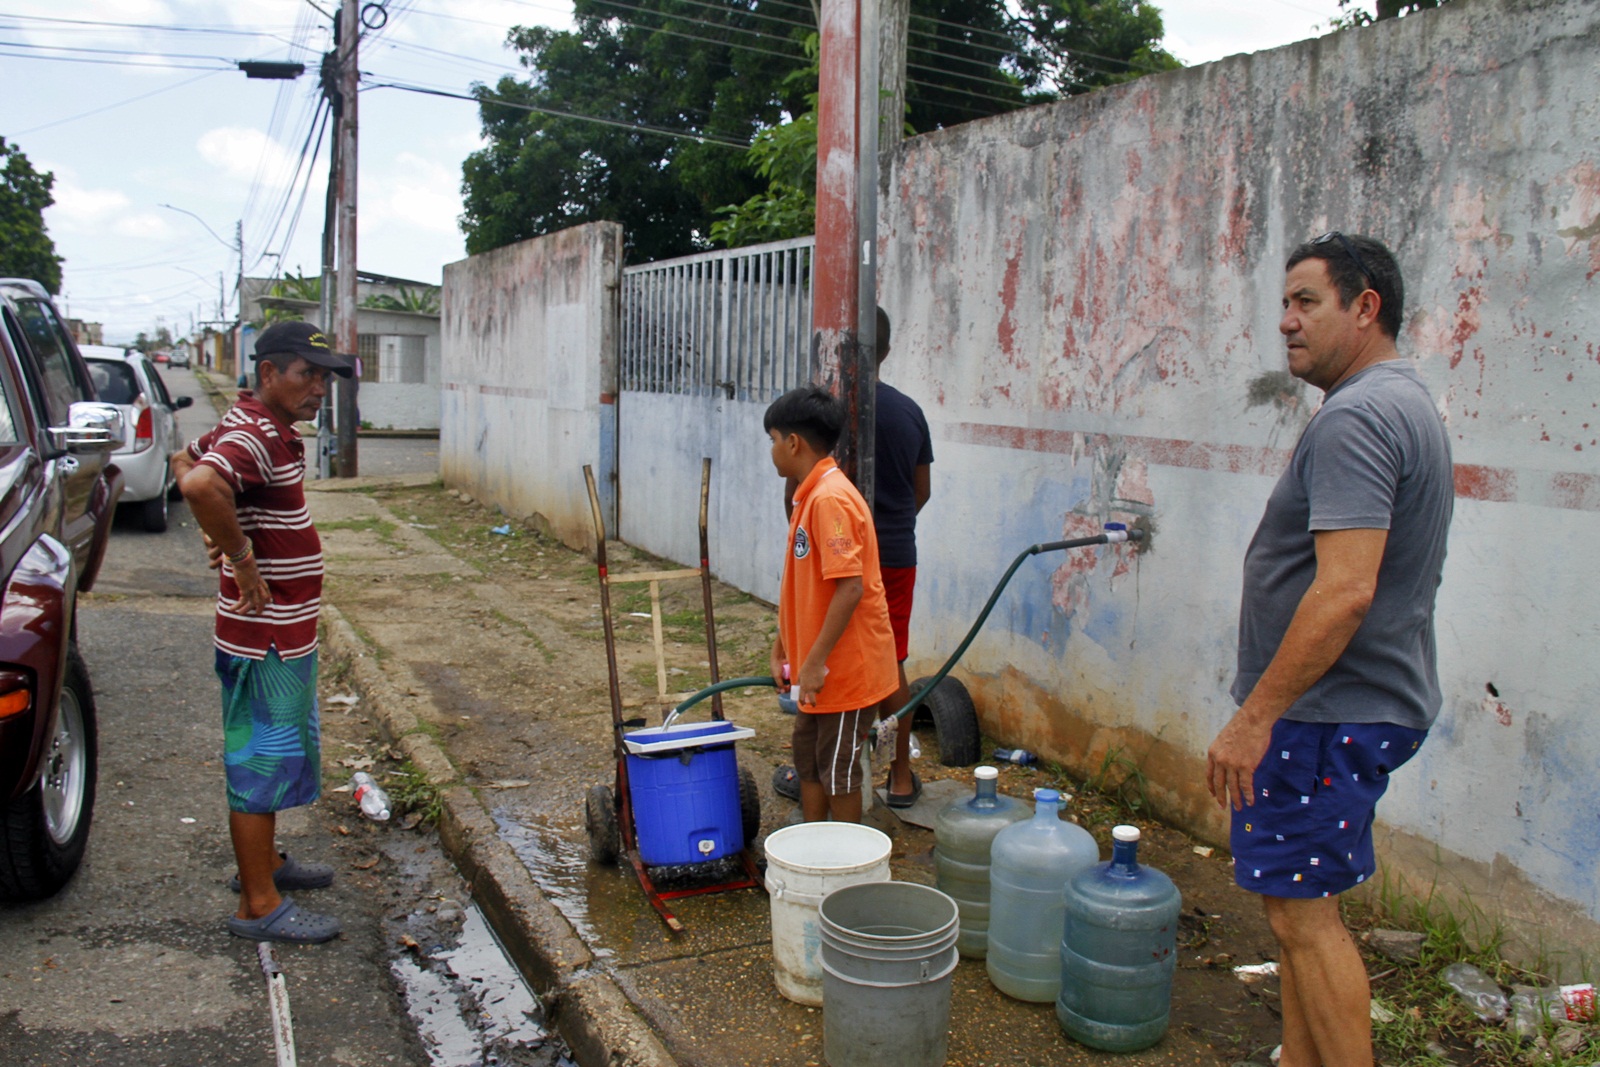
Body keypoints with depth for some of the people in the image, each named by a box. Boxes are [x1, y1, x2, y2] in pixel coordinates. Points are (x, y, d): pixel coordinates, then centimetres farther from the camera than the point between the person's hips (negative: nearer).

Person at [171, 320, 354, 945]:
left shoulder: (266, 428, 10)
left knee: (278, 750, 22)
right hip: (265, 637, -10)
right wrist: (241, 556, -29)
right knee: (260, 760, -1)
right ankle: (259, 904, 9)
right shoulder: (255, 436, -22)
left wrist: (220, 536, 16)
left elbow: (185, 459, 27)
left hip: (284, 631, 10)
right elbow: (199, 483, -42)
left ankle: (264, 862, 38)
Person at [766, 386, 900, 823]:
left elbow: (850, 588, -27)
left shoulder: (830, 499, -21)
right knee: (808, 762, 19)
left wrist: (815, 662, -24)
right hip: (820, 667, 10)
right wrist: (783, 645, 21)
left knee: (838, 772, 3)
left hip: (846, 668, -10)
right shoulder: (812, 495, 11)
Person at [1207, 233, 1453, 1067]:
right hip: (1372, 702, 11)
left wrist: (1255, 716, -24)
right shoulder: (1408, 404, 16)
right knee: (1301, 905, 17)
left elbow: (1344, 592, -28)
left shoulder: (1354, 419, -19)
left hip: (1328, 714, -11)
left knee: (1303, 912, -3)